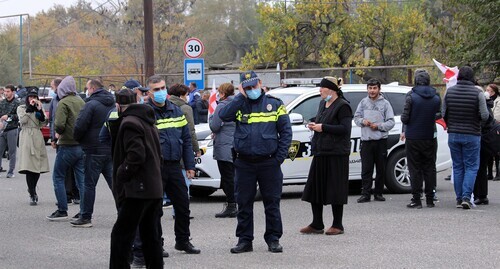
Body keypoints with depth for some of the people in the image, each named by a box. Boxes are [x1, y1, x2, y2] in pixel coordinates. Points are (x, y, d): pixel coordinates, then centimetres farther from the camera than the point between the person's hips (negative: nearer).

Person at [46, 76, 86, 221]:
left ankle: (62, 210, 3)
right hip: (82, 145, 6)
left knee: (58, 176, 6)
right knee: (81, 178, 7)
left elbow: (59, 124, -20)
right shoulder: (81, 102, 9)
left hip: (68, 145, -6)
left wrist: (57, 132, -1)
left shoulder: (63, 103, -11)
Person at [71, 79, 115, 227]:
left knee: (89, 184, 0)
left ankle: (86, 217, 3)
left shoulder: (91, 105, -12)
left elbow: (79, 126, -18)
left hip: (94, 150, -7)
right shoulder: (114, 104, 11)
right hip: (112, 149, 7)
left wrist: (77, 139, 1)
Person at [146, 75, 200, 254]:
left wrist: (189, 165, 11)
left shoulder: (176, 111, 12)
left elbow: (186, 139, 16)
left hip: (174, 165, 6)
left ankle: (183, 241, 25)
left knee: (183, 204, 10)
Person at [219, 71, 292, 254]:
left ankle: (273, 239, 13)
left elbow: (286, 132, 3)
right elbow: (223, 115, -13)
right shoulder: (239, 105, 7)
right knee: (244, 204, 6)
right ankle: (244, 240, 14)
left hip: (268, 162, -1)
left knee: (272, 203, 4)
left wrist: (279, 157, -5)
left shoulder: (275, 104, 5)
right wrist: (241, 97, -11)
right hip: (244, 163, 1)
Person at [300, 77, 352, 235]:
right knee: (315, 188, 8)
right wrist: (314, 125, 7)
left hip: (336, 154, -9)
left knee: (335, 191, -2)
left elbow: (345, 128, -19)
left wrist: (323, 127, -17)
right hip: (320, 153, 9)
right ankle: (317, 225, 15)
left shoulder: (342, 106, -10)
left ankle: (337, 225, 7)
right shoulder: (323, 104, 16)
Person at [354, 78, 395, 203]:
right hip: (366, 140, 1)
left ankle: (378, 193, 13)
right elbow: (356, 117, 14)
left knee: (381, 169, 4)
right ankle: (366, 194, -4)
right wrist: (363, 121, -6)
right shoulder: (363, 102, 11)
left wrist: (379, 126, -12)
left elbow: (391, 122, 0)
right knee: (366, 169, -4)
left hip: (381, 140, -1)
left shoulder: (385, 103, 3)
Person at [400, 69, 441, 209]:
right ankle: (430, 199, 10)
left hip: (413, 138, -3)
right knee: (430, 168, 10)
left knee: (415, 169, 2)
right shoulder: (436, 97, 0)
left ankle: (416, 200, 0)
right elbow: (439, 115, 7)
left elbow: (405, 118, -12)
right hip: (430, 138, 3)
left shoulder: (411, 96, -11)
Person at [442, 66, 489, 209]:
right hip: (471, 135, -3)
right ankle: (466, 197, -10)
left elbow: (444, 114, 4)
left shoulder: (449, 92, 0)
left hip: (453, 135, 3)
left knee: (457, 167, 12)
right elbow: (485, 116, -14)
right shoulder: (477, 93, -11)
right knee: (471, 167, 3)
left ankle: (459, 198, 12)